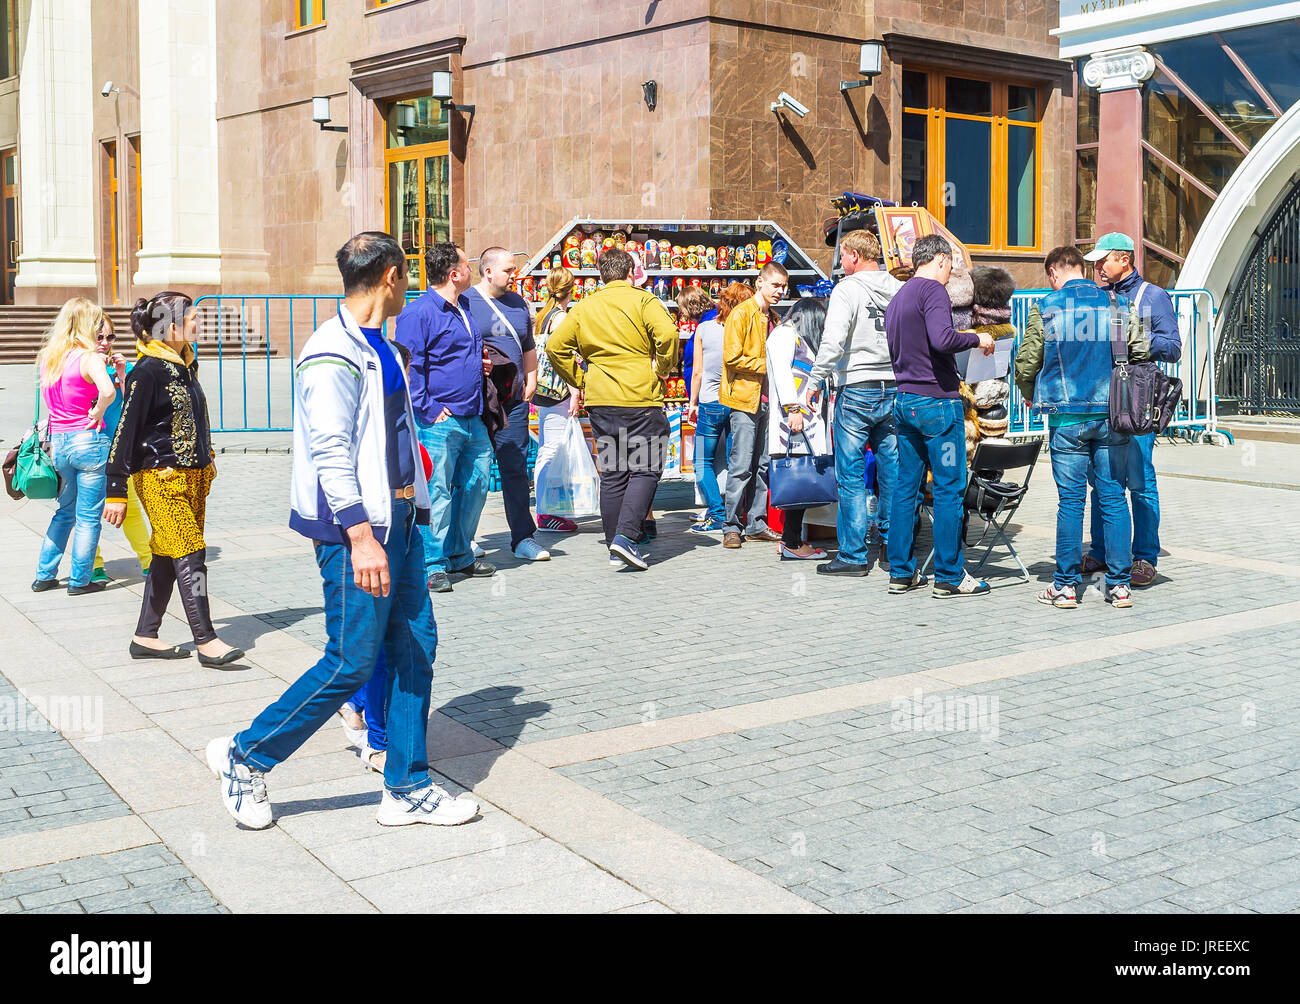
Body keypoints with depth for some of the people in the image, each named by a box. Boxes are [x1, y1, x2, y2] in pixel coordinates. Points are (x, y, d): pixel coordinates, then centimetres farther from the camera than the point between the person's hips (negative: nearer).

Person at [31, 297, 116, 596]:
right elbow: (108, 392, -29)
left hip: (58, 440, 7)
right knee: (88, 516, 4)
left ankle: (44, 575, 24)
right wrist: (97, 414, -14)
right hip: (89, 441, -7)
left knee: (65, 511, 21)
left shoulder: (47, 357, 8)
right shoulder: (88, 358, -14)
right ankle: (79, 580, 10)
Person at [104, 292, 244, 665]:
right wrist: (116, 493, -15)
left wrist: (206, 464, 25)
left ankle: (145, 637, 17)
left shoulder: (185, 365, 12)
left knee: (167, 556, 10)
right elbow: (125, 431, -14)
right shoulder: (148, 371, -13)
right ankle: (206, 641, -7)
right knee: (190, 554, -10)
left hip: (192, 476, 8)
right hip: (161, 479, -8)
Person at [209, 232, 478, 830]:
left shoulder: (379, 347, 16)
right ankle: (245, 757, 13)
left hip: (399, 520, 10)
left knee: (416, 647, 9)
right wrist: (360, 534, -29)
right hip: (357, 526, -9)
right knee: (351, 663, -4)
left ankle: (408, 787, 18)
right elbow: (330, 453, -22)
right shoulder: (334, 354, -15)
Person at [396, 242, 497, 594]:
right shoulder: (418, 313, -11)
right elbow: (409, 367, -15)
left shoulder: (464, 308, 16)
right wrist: (428, 410, -17)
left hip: (472, 418, 9)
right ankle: (432, 565, 2)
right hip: (439, 420, -9)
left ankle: (459, 555, 28)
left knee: (474, 485, 14)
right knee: (435, 492, -6)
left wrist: (481, 361, 14)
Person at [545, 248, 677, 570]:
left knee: (612, 472, 10)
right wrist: (663, 368, -5)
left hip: (600, 400, 5)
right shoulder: (642, 300, -3)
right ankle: (626, 536, -15)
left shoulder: (583, 308, 10)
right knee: (646, 468, 1)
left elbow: (555, 346, 6)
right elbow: (667, 333, -19)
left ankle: (615, 548, 12)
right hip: (641, 398, -5)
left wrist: (580, 380, 11)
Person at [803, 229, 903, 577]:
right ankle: (893, 550, 17)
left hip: (857, 391, -5)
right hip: (895, 389, 6)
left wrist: (813, 383, -14)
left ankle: (854, 555, 3)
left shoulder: (848, 290, -9)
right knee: (892, 471, 11)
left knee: (851, 475, 1)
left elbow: (833, 342, -19)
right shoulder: (899, 289, 7)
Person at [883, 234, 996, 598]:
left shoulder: (897, 297, 17)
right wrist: (976, 339, -9)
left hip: (905, 401, 9)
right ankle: (949, 575, 2)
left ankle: (901, 572, 14)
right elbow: (942, 338, -26)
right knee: (949, 489, -2)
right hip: (937, 401, -9)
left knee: (906, 486, 11)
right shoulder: (933, 290, -10)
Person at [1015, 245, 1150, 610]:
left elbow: (1026, 363, -1)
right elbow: (1142, 353, 5)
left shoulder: (1044, 309, -2)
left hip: (1067, 417, -2)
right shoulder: (1117, 305, 5)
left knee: (1070, 500, 3)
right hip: (1112, 415, 2)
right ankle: (1119, 584, 9)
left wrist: (1031, 397, 18)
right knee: (1114, 497, 6)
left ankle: (1066, 586, 7)